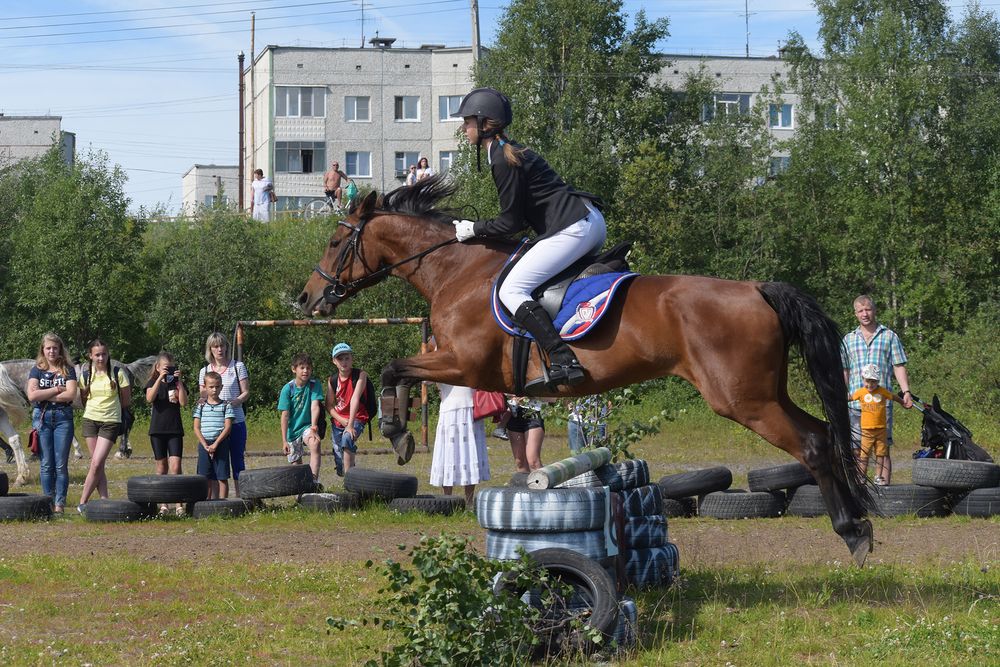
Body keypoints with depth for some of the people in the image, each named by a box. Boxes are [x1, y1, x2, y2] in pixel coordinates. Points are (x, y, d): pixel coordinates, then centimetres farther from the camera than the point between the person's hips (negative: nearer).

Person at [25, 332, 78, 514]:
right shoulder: (37, 370, 7)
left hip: (63, 418, -1)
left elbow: (71, 395, -9)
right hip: (42, 418, 1)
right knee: (46, 464, 1)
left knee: (61, 464, -3)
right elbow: (32, 395, -7)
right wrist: (56, 390, -8)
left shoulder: (67, 370, 6)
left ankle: (60, 503, -1)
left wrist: (44, 395, -8)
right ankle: (48, 502, 6)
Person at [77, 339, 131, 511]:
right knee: (97, 465, 1)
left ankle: (82, 503, -6)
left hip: (110, 422, -3)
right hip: (90, 420, 3)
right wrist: (94, 409, 7)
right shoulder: (86, 376, 4)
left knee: (96, 464, -12)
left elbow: (126, 401, 4)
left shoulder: (118, 374, -4)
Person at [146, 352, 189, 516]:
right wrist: (160, 378, -21)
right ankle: (162, 503, 13)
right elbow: (149, 398, -16)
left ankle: (179, 503, -11)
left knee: (175, 466, -10)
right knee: (161, 467, 6)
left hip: (175, 430, 0)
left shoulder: (178, 383, 6)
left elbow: (183, 402, -9)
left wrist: (179, 381, -15)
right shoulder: (153, 382, 5)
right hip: (157, 429, 0)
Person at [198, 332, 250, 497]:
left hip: (235, 421, -2)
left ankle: (239, 494, 3)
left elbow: (246, 392, 1)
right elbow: (203, 396, 12)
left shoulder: (237, 366, 4)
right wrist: (204, 399, -12)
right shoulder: (205, 371, 12)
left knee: (237, 459, 0)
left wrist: (235, 402, -18)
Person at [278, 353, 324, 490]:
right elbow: (285, 415, -11)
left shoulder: (314, 385, -7)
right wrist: (284, 440, -14)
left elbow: (315, 406, -17)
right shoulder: (288, 389, -10)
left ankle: (314, 481, -38)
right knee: (296, 464, 6)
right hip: (293, 430, 1)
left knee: (315, 444, -32)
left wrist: (313, 428, -31)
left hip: (307, 426, -1)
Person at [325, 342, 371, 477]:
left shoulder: (360, 375, -10)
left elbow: (355, 399, -20)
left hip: (356, 418, -5)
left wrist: (350, 424, -28)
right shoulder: (332, 380, 1)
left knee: (347, 439, -35)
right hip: (337, 420, 5)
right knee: (340, 462, 4)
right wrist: (341, 420, -16)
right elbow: (329, 405, 2)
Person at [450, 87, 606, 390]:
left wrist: (474, 229, 3)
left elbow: (512, 221, -10)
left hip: (573, 229, -11)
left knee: (512, 290, -13)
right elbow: (521, 215, 24)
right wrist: (481, 230, 21)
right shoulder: (512, 152, 20)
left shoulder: (502, 160, -11)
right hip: (592, 221, 11)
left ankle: (563, 360, -26)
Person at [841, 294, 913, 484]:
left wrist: (906, 392, -4)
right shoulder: (849, 339, 15)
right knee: (857, 448, 1)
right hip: (855, 402, 2)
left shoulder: (889, 336, 10)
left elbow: (898, 367, 7)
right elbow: (844, 371, 17)